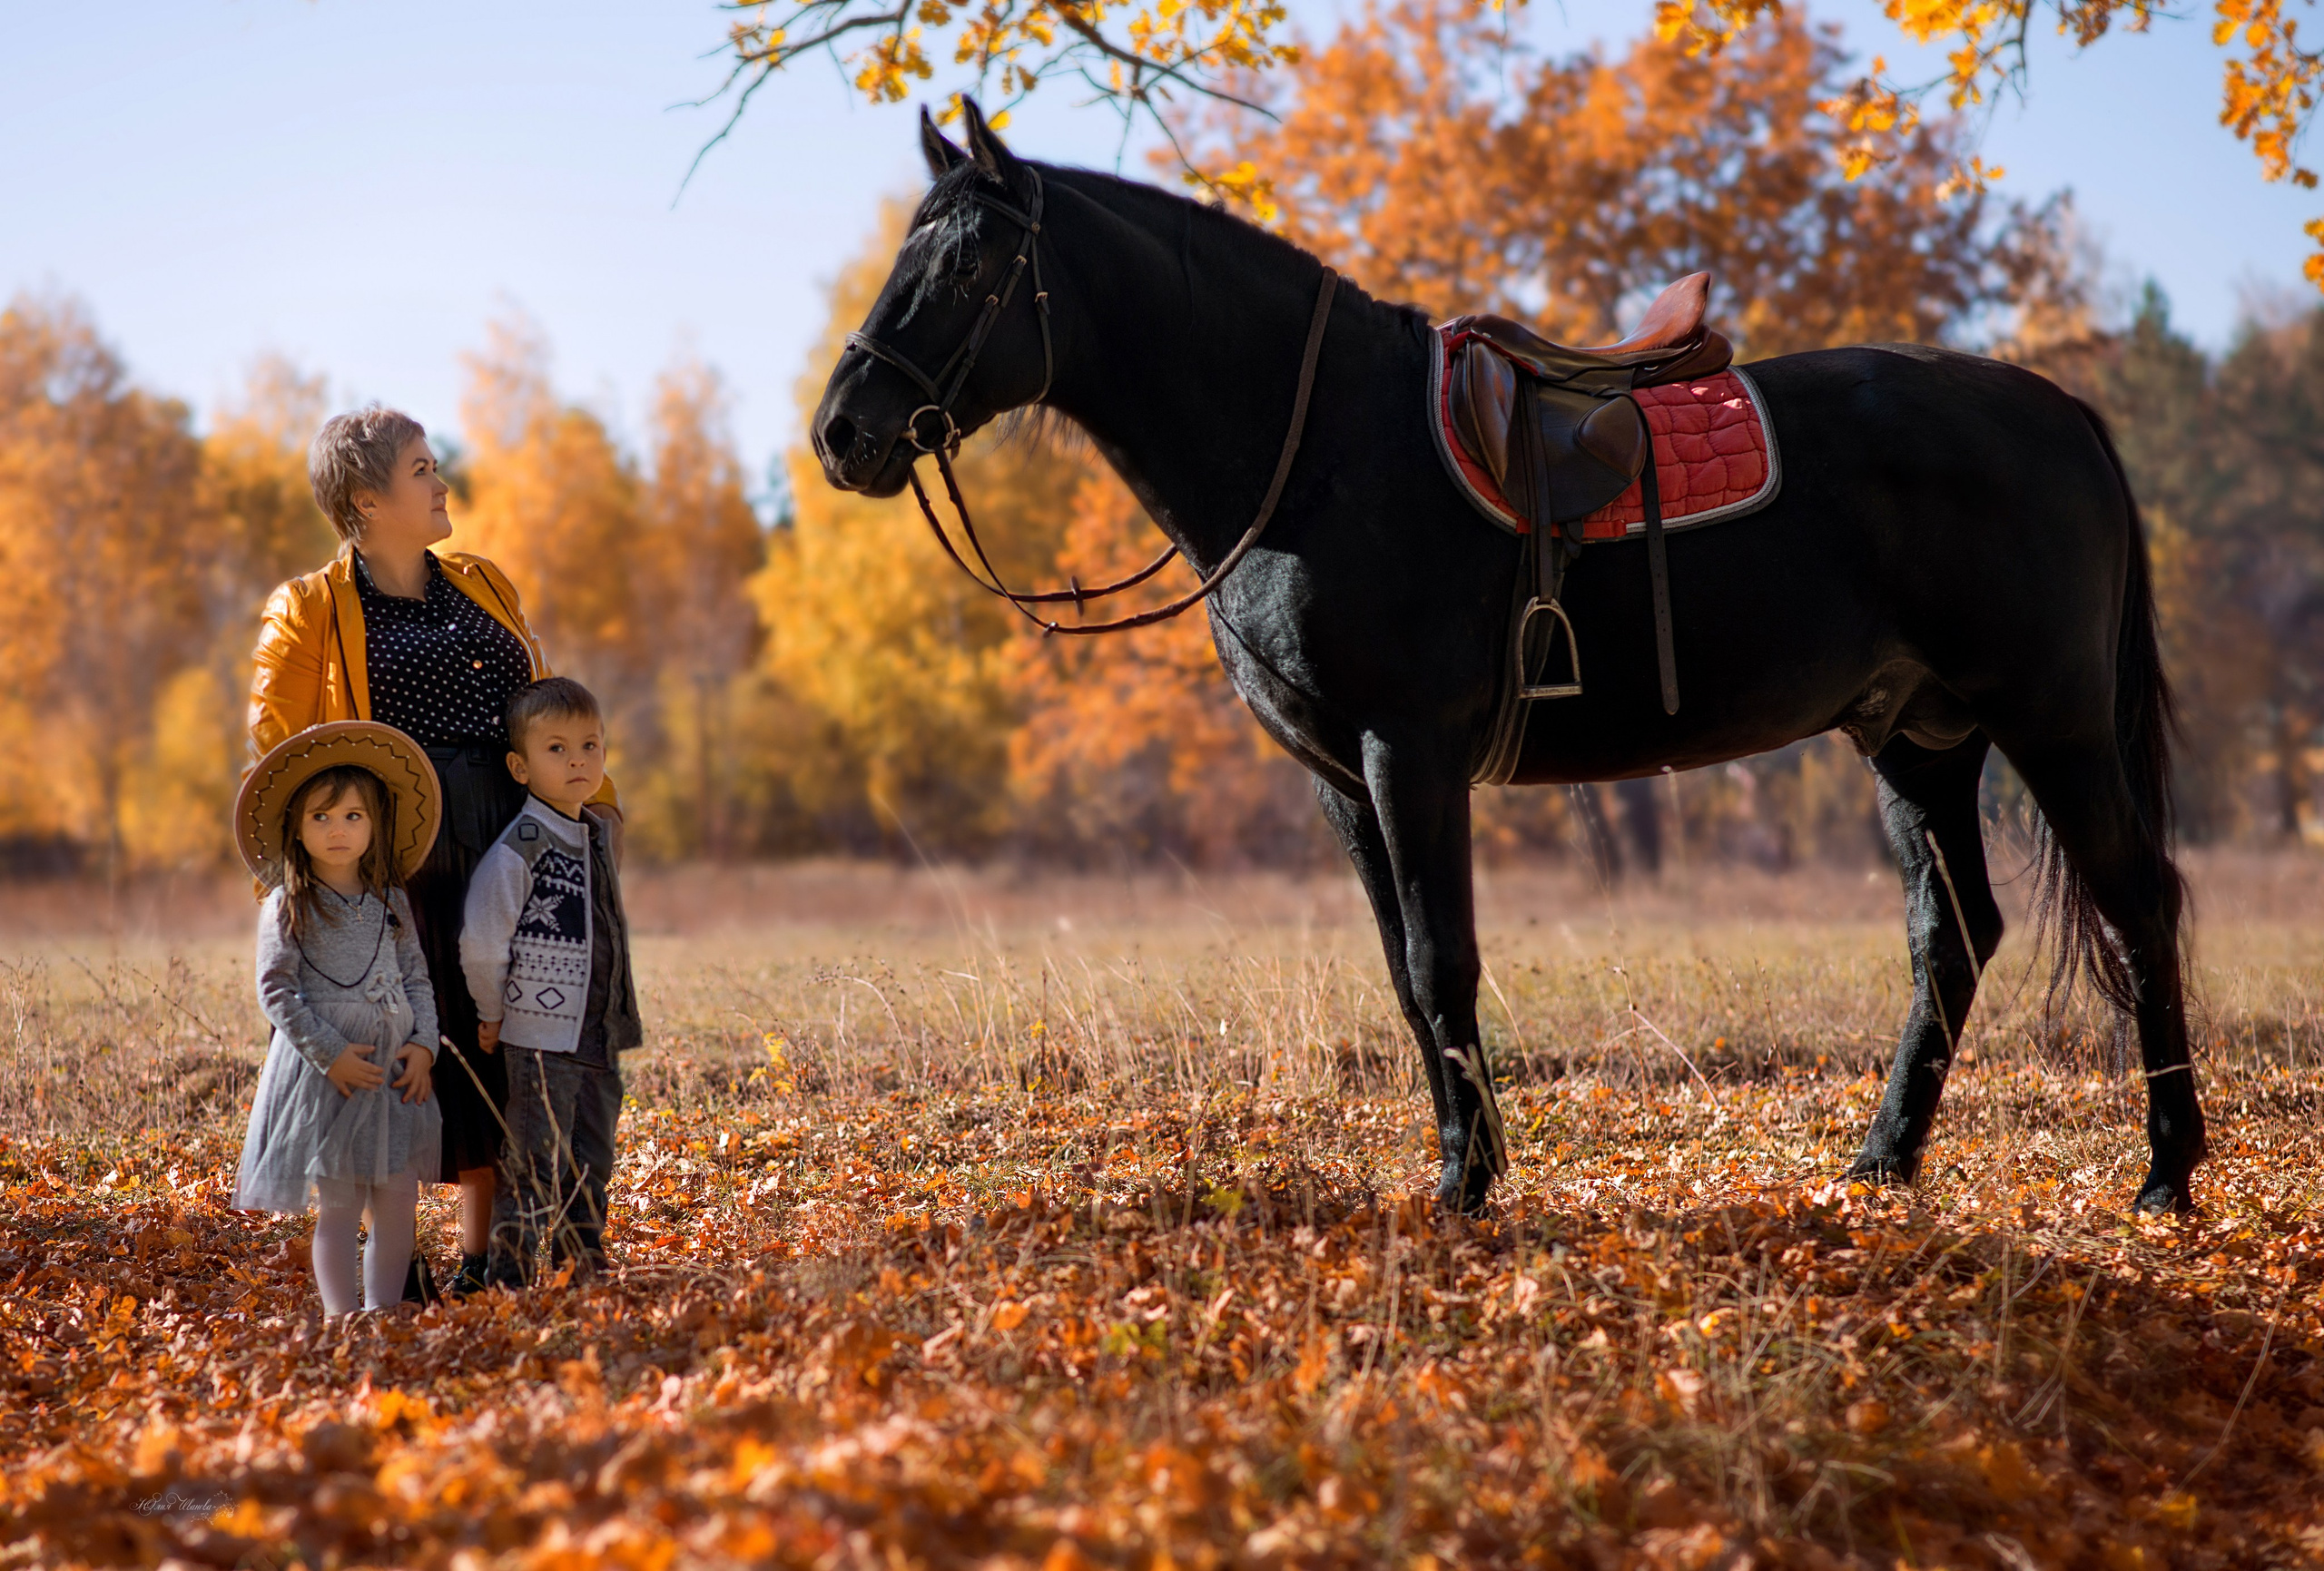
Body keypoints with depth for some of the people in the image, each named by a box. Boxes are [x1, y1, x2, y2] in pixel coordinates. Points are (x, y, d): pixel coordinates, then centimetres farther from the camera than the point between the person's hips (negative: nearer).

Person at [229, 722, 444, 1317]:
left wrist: (424, 1045, -3)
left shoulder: (391, 903, 9)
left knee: (398, 1204, 5)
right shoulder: (288, 908, -4)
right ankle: (343, 1319, 7)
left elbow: (418, 978, 12)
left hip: (394, 1067, 4)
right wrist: (330, 1053, -15)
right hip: (325, 1070, -4)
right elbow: (276, 990, -8)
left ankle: (383, 1312, 17)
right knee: (337, 1206, -1)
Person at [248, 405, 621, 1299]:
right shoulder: (311, 612, 2)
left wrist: (594, 796, 7)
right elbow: (277, 751, -2)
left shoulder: (483, 586, 17)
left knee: (499, 1047, 6)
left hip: (507, 850, 5)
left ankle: (482, 1252, 16)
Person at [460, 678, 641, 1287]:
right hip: (540, 1040, -8)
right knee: (532, 1172, -4)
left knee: (589, 1170, 14)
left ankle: (585, 1281, 24)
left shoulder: (597, 836, 11)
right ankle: (507, 1284, 3)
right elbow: (480, 940, -18)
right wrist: (493, 1012, -8)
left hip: (598, 1039, 8)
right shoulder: (521, 844, -15)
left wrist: (617, 1019, 16)